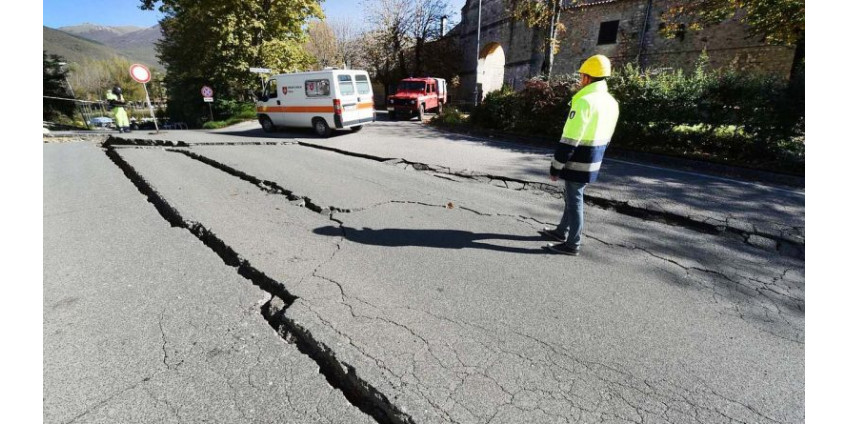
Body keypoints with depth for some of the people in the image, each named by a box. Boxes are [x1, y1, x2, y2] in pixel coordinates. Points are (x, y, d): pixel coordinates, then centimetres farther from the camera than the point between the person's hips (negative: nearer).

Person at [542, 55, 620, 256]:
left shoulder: (584, 101, -19)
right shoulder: (612, 102, 10)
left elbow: (570, 140, -22)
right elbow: (606, 138, 17)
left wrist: (555, 167, -15)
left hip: (578, 163, -9)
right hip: (593, 162, 9)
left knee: (574, 200, 1)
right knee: (572, 197, 21)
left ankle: (572, 244, 13)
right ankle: (562, 231, 36)